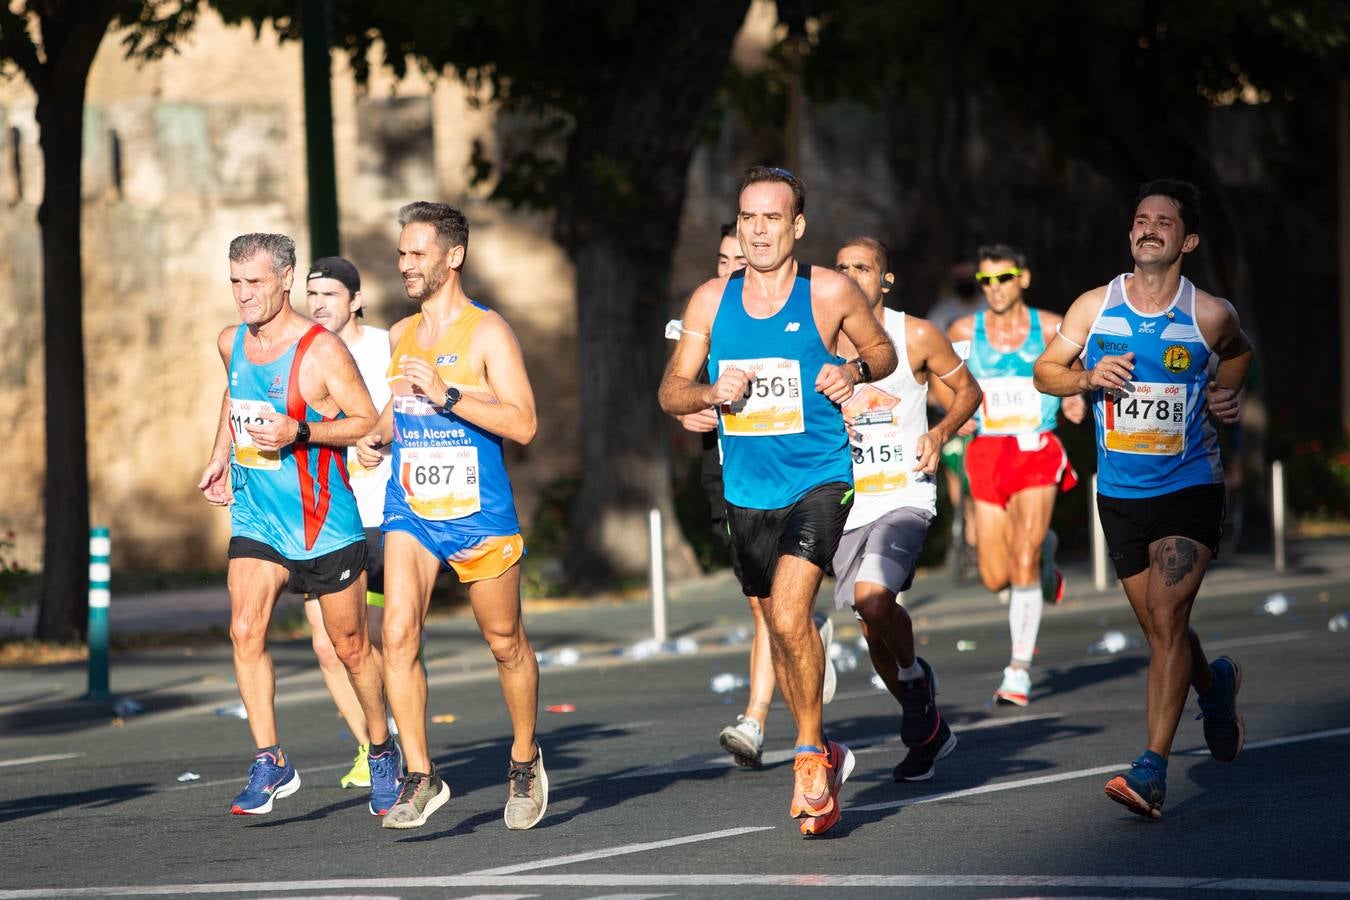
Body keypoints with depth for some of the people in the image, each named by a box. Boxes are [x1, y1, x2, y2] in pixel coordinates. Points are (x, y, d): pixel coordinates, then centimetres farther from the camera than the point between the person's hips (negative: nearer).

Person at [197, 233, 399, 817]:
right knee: (245, 631, -14)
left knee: (350, 647, 7)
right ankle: (270, 764, -10)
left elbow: (369, 421, -12)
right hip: (255, 517, 5)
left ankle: (382, 754, 28)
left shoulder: (321, 349, -15)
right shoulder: (231, 343, 4)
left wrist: (301, 433, -24)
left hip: (323, 522, -5)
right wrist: (220, 455, 19)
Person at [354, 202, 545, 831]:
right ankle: (420, 777, -11)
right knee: (398, 632, -15)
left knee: (505, 643, 9)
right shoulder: (400, 336, 12)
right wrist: (376, 437, 8)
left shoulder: (487, 332, -7)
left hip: (479, 513, -4)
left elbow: (523, 424, -15)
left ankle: (525, 761, 30)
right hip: (409, 509, 4)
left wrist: (448, 394, -23)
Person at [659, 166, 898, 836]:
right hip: (748, 491, 5)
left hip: (819, 481, -4)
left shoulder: (830, 293, -6)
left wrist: (856, 370, -12)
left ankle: (811, 755, -5)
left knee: (789, 616, -22)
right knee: (778, 628, 16)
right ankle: (822, 756, 36)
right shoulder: (711, 300, 2)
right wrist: (712, 392, -14)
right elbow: (670, 392, 7)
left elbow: (882, 349, 10)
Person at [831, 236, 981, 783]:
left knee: (873, 597, -28)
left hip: (905, 496, -4)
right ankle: (928, 732, 29)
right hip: (849, 501, 4)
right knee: (874, 632, 8)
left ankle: (915, 676, 1)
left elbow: (967, 390, 10)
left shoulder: (916, 337, -2)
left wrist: (938, 435, -6)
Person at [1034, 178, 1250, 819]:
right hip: (1120, 493, 3)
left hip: (1190, 485, -3)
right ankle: (1215, 684, 48)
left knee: (1166, 616, -18)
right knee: (1159, 626, 13)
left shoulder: (1210, 315, -4)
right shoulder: (1094, 307, -1)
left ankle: (1152, 769, -21)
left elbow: (1238, 352, 18)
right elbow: (1044, 371, 6)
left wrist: (1227, 394, 0)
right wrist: (1086, 377, -13)